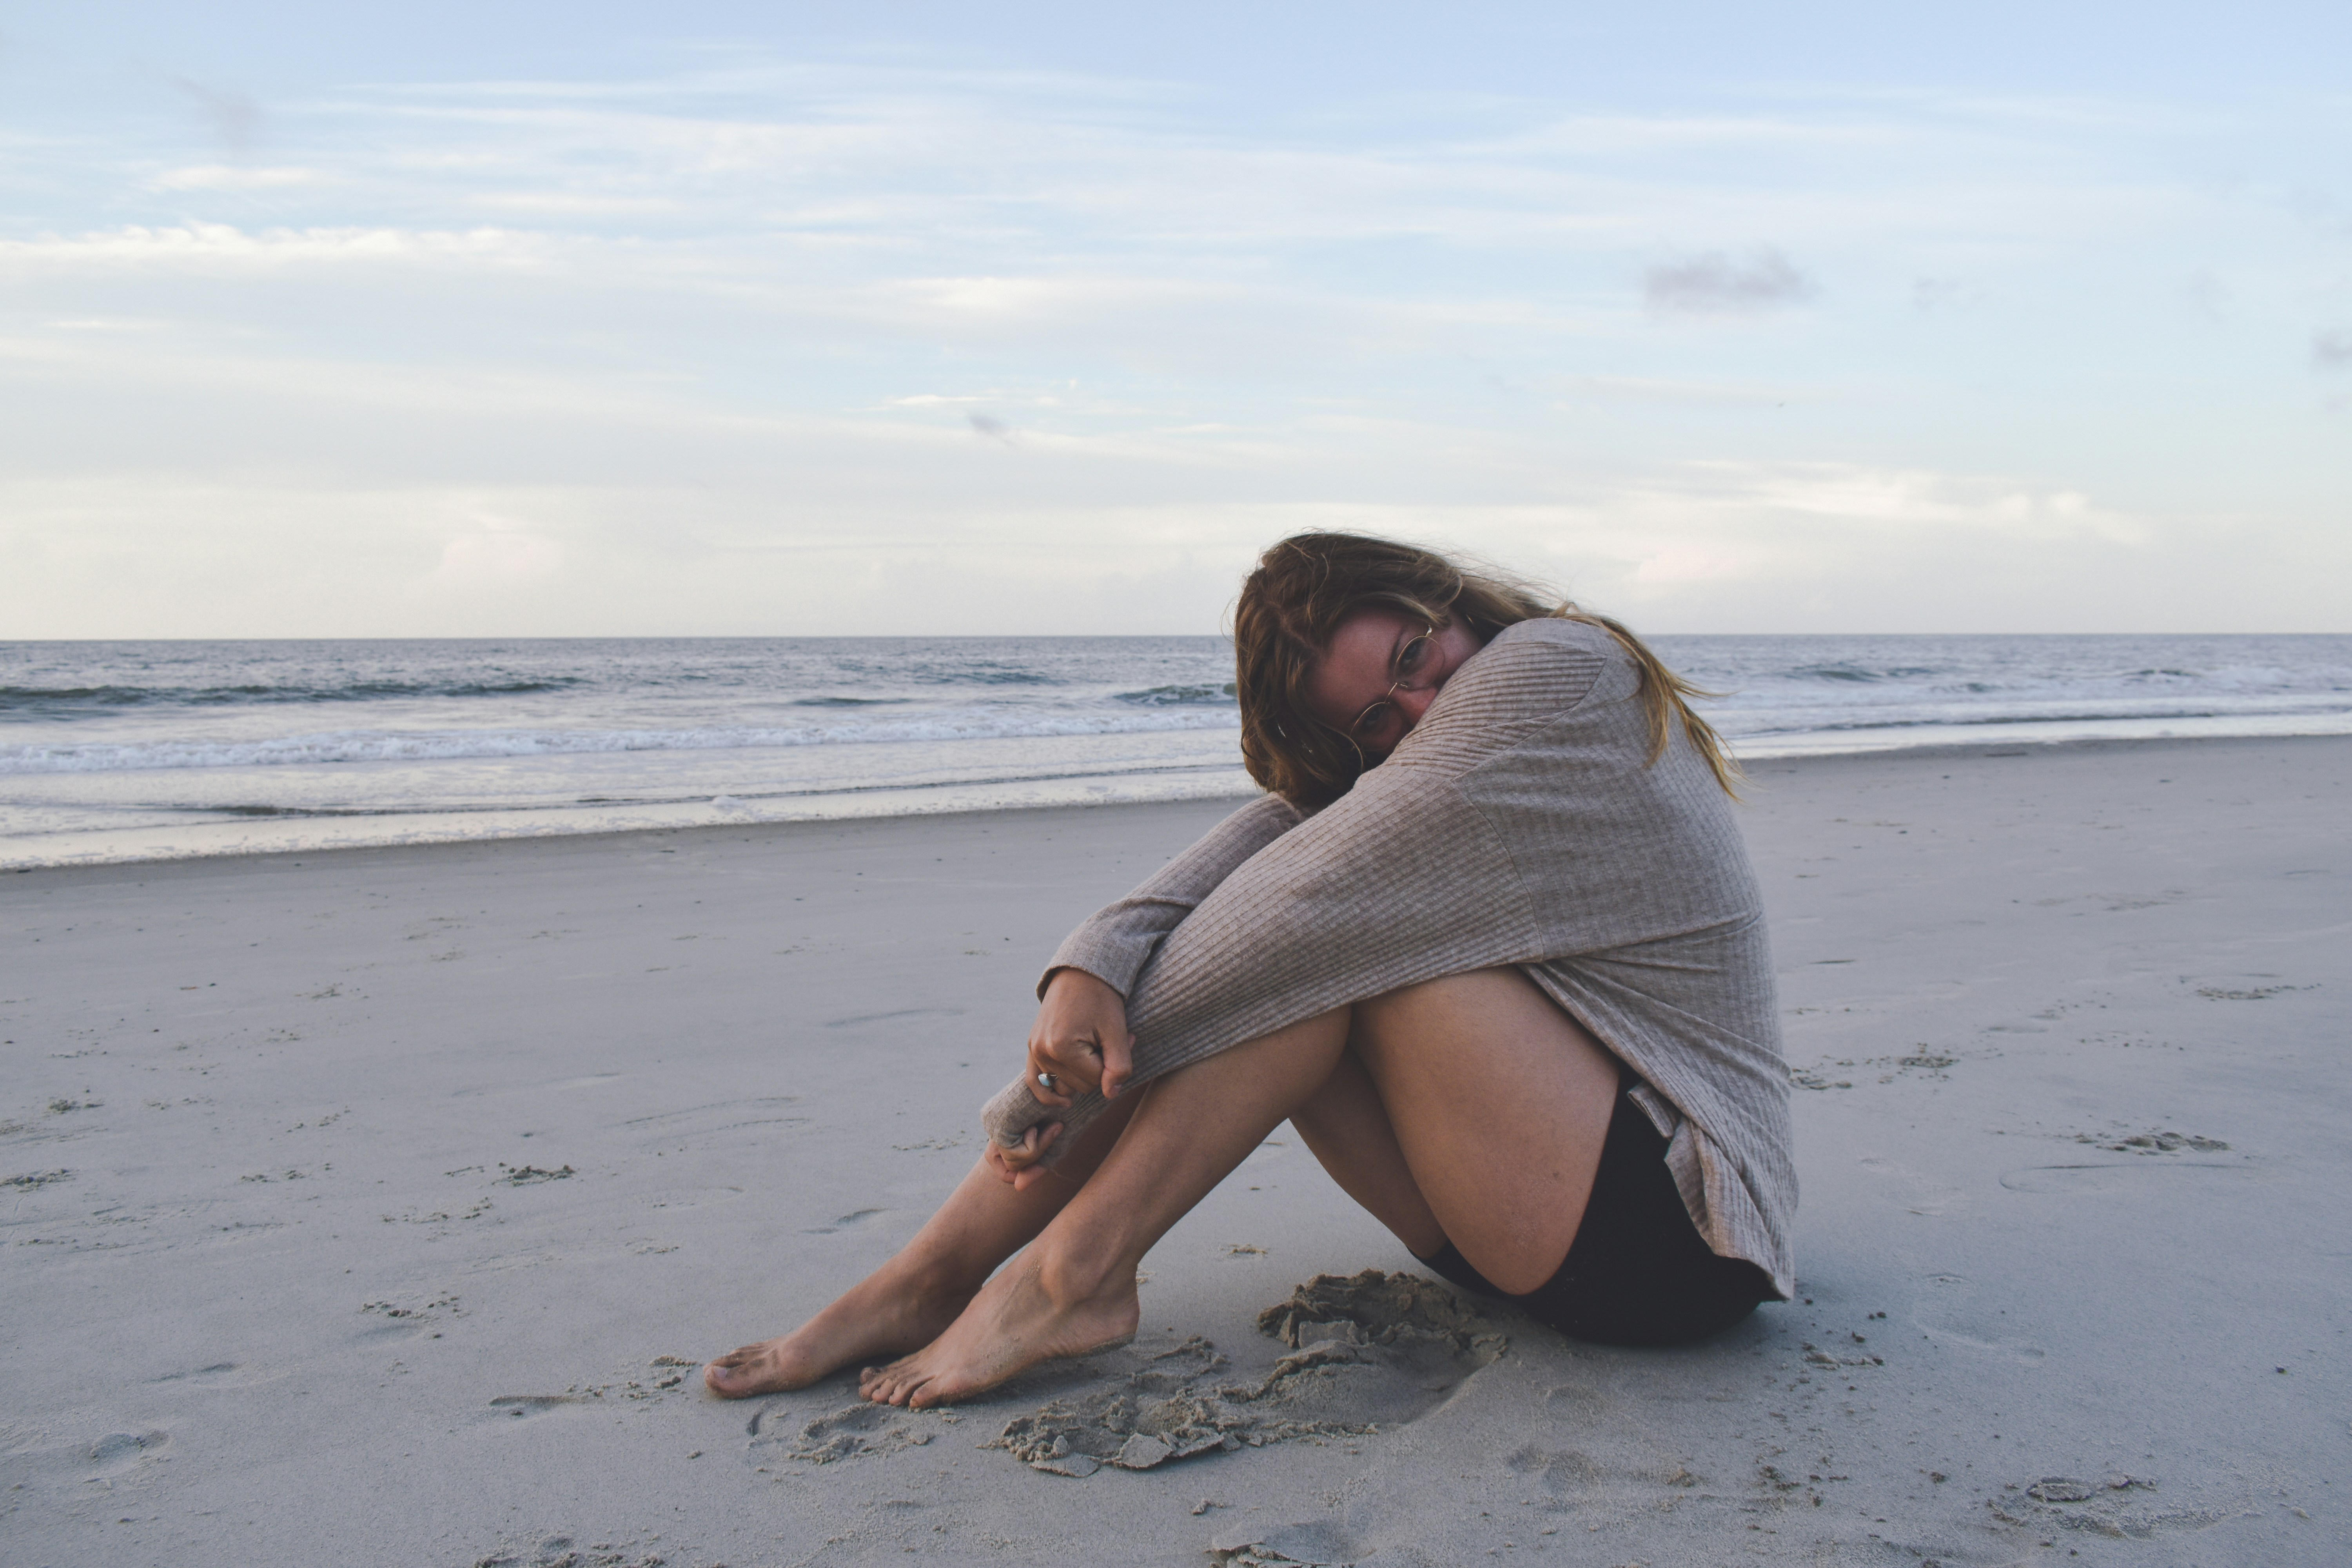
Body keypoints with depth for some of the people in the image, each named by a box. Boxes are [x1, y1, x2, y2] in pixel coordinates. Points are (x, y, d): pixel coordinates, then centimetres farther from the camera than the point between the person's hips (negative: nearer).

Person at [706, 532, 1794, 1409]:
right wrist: (1091, 968, -27)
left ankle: (1076, 1274, -19)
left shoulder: (1554, 668, -16)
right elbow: (1258, 844, -7)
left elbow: (1311, 904, -21)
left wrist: (1052, 1099, -17)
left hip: (1671, 1243, -8)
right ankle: (931, 1279, -8)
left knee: (1341, 941, -23)